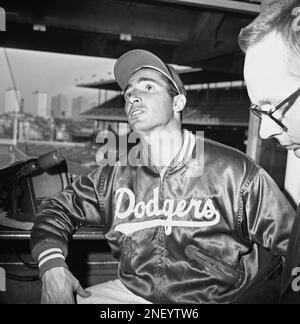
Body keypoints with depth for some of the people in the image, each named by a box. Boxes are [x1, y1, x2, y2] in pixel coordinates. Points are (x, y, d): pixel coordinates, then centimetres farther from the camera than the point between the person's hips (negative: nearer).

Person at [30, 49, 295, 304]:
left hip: (209, 298, -2)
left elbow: (287, 241, -2)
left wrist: (233, 281, -13)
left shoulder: (233, 171, -8)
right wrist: (53, 266, -6)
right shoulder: (114, 175, 3)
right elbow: (59, 208, 11)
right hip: (128, 292, 3)